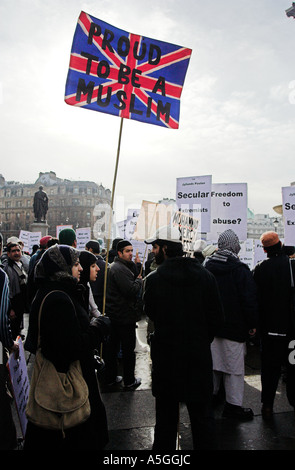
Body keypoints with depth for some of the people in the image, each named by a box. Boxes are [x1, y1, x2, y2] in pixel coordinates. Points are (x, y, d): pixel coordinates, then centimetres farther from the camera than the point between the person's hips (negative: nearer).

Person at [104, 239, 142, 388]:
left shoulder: (112, 266, 13)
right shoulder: (120, 269, -21)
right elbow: (131, 290, -26)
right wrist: (139, 280, -10)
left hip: (113, 313, 10)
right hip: (124, 315, -10)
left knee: (112, 347, 16)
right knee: (128, 348, 4)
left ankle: (111, 377, 29)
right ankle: (129, 381, 16)